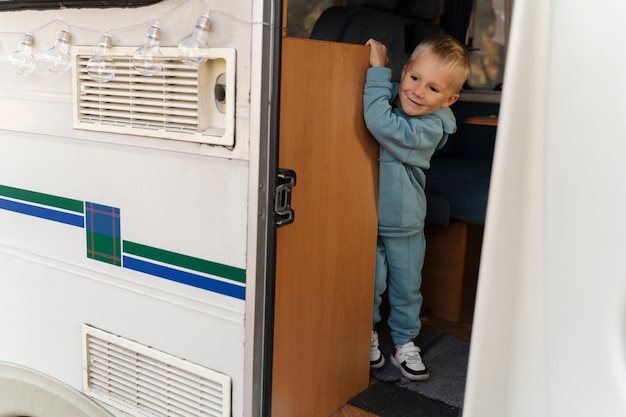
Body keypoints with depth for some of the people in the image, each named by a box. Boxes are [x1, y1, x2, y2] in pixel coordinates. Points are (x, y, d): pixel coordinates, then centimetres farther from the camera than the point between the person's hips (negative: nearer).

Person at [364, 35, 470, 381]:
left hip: (405, 226, -2)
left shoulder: (430, 127, -21)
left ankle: (405, 343, 37)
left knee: (406, 288, 14)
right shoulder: (389, 98, -5)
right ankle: (367, 335, 35)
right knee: (370, 283, 8)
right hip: (367, 219, 2)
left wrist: (377, 70, -27)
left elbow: (381, 124, -34)